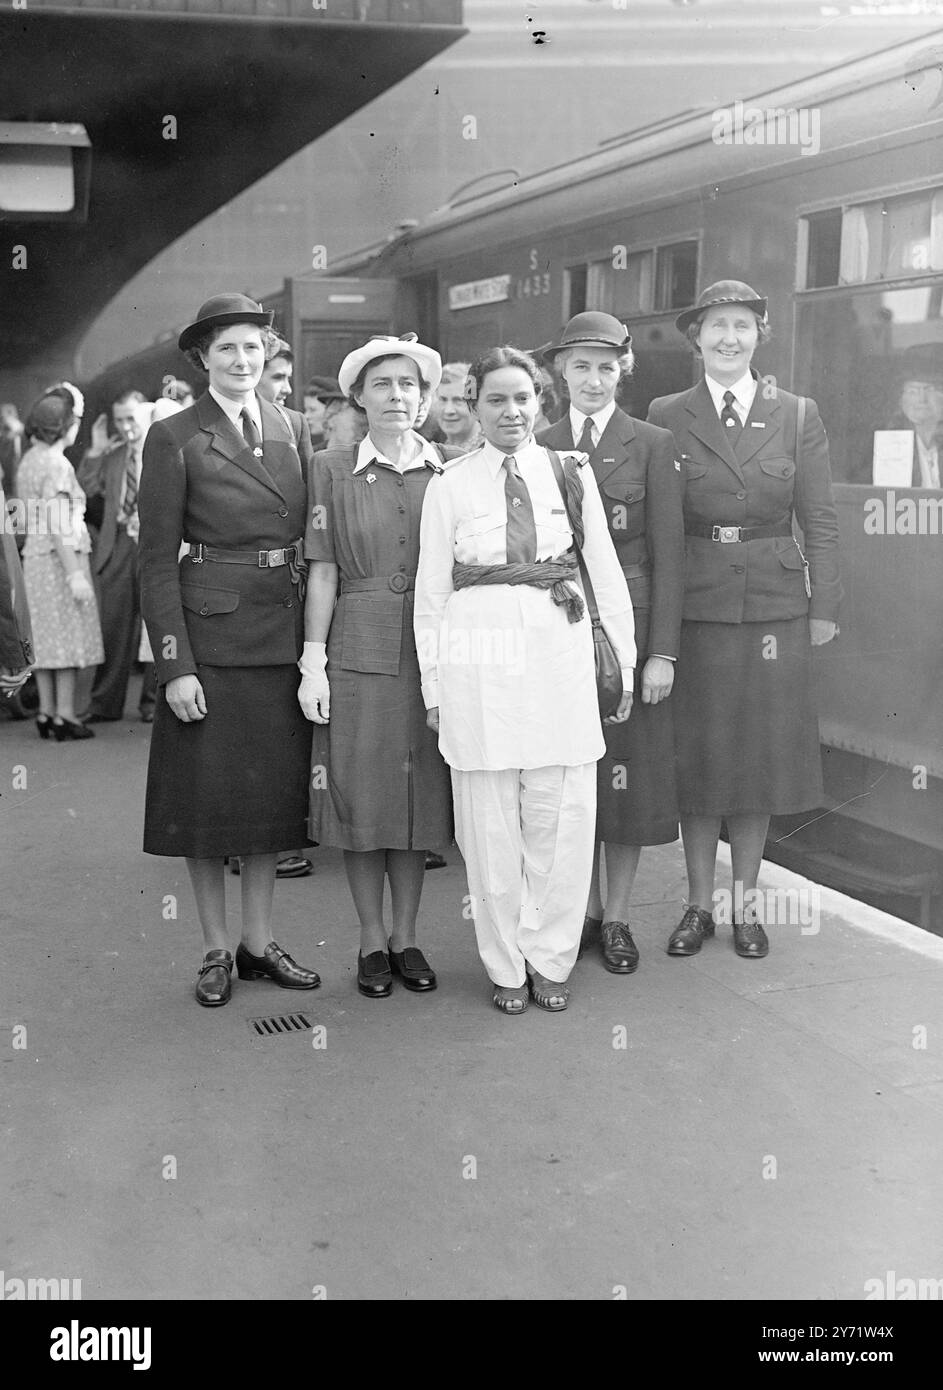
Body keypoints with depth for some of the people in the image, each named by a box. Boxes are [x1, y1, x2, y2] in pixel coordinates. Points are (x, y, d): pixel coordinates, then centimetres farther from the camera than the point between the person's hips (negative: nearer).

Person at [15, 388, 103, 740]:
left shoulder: (29, 460, 13)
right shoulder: (57, 464, -14)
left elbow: (33, 518, 14)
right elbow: (59, 526, -19)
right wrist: (75, 573, -20)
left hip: (34, 557, 8)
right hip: (60, 557, -8)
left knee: (46, 636, 10)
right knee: (69, 635, -3)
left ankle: (47, 711, 13)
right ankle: (64, 714, -1)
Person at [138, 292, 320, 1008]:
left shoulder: (293, 428, 9)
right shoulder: (174, 438, -4)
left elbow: (315, 536, 11)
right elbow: (157, 559, -5)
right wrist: (176, 666, -12)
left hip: (286, 634, 4)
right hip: (211, 633, -4)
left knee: (274, 788, 10)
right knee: (208, 791, 4)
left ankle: (259, 942, 23)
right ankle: (216, 951, 18)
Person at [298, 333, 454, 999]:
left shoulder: (450, 470, 6)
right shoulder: (332, 469, 2)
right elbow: (323, 573, 1)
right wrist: (312, 663, -4)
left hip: (433, 653, 2)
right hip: (359, 651, -1)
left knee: (423, 795, 7)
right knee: (361, 799, 3)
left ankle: (407, 937, 22)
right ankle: (373, 942, 18)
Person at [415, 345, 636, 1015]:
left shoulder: (572, 474, 6)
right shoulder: (450, 486, 2)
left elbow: (606, 571, 10)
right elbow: (430, 594, 5)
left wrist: (626, 658, 9)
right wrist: (433, 685, 3)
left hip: (559, 651, 1)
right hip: (479, 656, -1)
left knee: (563, 817, 4)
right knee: (490, 822, 6)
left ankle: (549, 960, 22)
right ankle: (506, 966, 21)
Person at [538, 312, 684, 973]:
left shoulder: (653, 445, 1)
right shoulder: (538, 448, 8)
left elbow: (668, 552, -3)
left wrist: (663, 651, -9)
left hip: (631, 624, -2)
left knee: (629, 771, 3)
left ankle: (618, 919, 16)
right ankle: (586, 911, 21)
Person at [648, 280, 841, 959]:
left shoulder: (797, 415, 4)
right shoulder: (666, 416, 3)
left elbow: (820, 521, 4)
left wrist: (824, 607, -1)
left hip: (774, 605, 1)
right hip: (694, 604, 0)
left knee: (760, 752, 7)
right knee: (696, 755, 5)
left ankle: (746, 903, 22)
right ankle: (699, 904, 19)